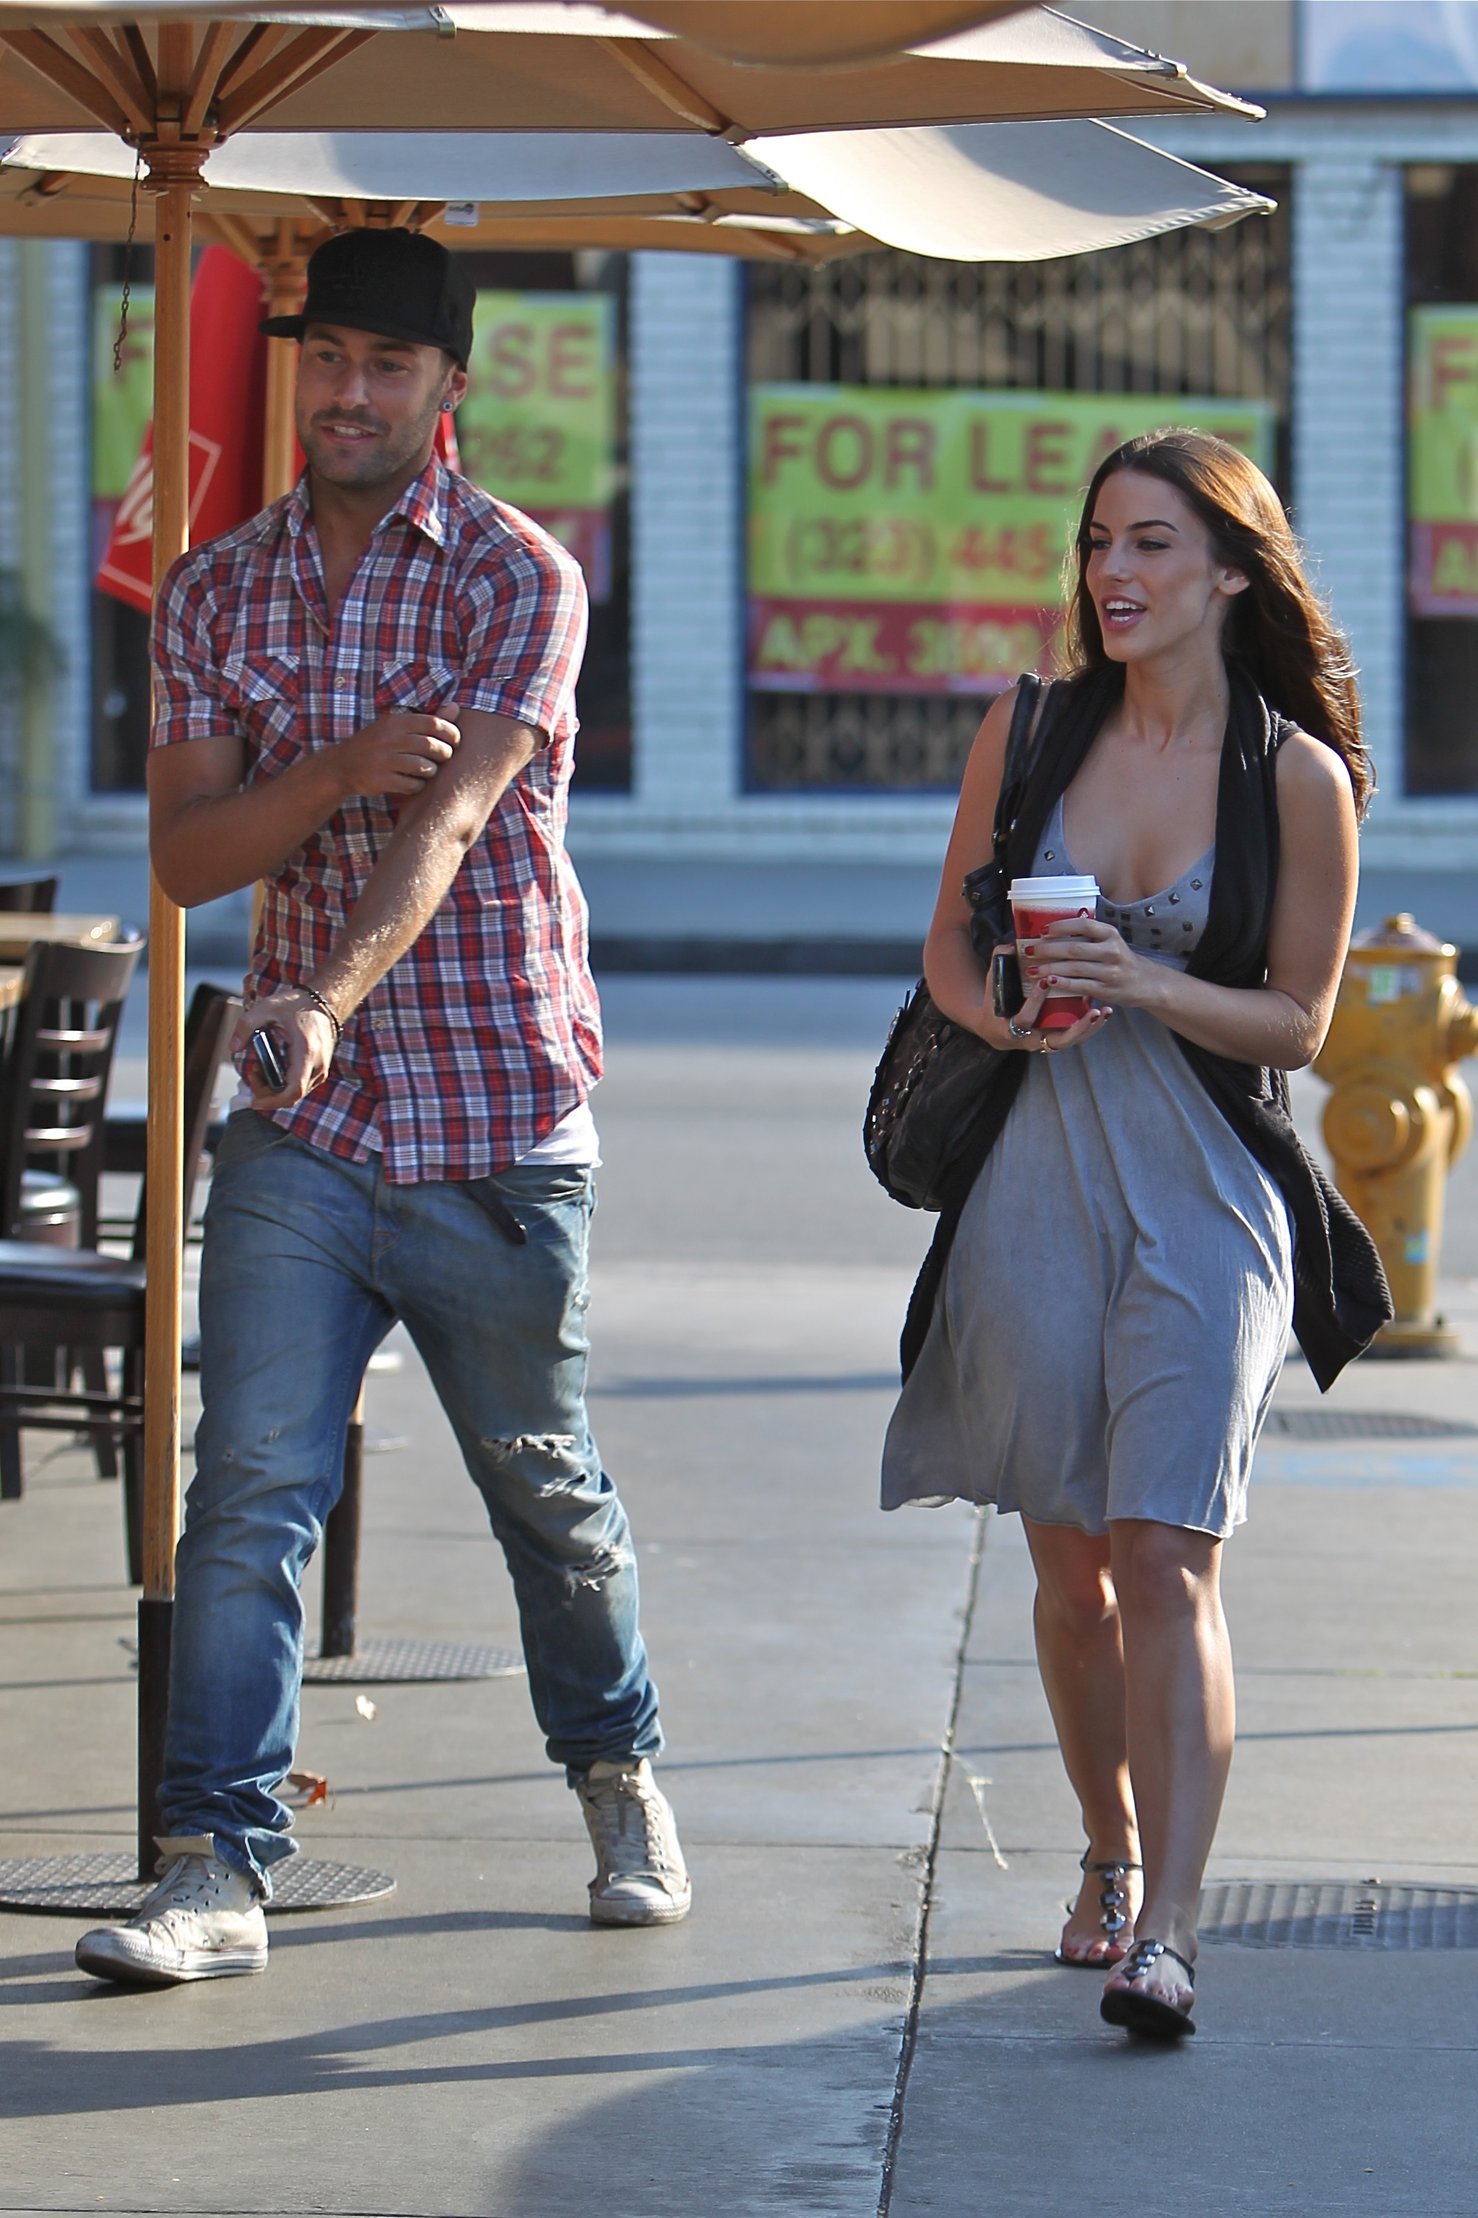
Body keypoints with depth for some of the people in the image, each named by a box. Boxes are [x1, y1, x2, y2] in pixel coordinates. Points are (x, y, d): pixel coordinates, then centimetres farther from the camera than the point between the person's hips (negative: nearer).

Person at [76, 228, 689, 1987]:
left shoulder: (518, 577, -7)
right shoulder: (216, 590, 7)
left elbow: (452, 819, -21)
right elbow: (184, 852, 0)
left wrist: (329, 996, -36)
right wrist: (342, 770, -19)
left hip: (500, 1127, -2)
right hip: (301, 1129, 2)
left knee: (543, 1484, 12)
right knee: (250, 1482, -10)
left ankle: (619, 1781, 36)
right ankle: (216, 1868, -10)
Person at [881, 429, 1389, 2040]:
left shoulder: (1297, 776, -3)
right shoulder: (1031, 733, 5)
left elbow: (1298, 1017, 1)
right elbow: (948, 949, 12)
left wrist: (1146, 986, -16)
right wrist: (1013, 1015, -10)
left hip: (1209, 1193, -3)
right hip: (1040, 1172, 3)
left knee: (1167, 1551, -14)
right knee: (1070, 1555, 10)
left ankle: (1163, 1932, -19)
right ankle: (1111, 1852, 31)